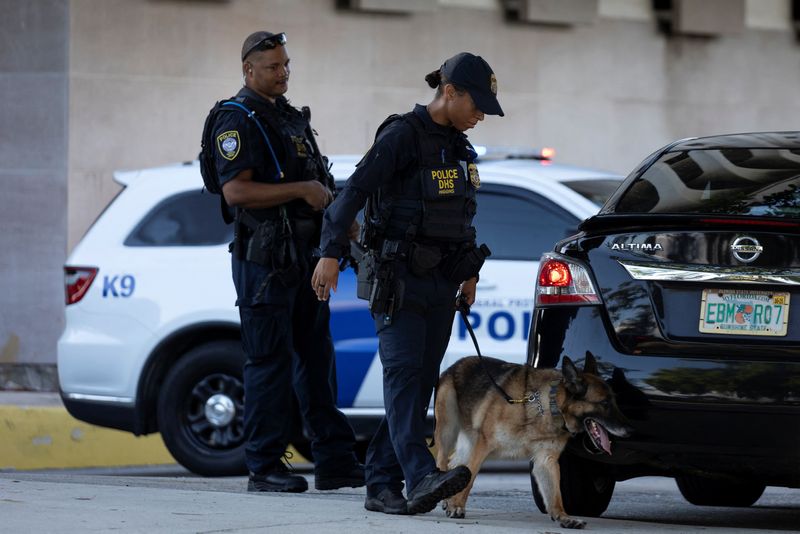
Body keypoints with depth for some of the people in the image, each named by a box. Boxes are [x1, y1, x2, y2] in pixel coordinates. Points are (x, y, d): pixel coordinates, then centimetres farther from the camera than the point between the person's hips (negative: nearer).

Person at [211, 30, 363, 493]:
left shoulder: (290, 117, 19)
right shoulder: (238, 120, -8)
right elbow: (236, 191, -20)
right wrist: (300, 190, -21)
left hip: (304, 254, 9)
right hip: (265, 258, -9)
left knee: (316, 357, 9)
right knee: (271, 361, -6)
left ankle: (335, 460, 13)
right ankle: (265, 467, -2)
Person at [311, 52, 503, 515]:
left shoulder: (460, 148, 16)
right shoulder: (401, 136, -10)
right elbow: (355, 191, -17)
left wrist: (469, 272, 24)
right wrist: (332, 253, -26)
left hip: (440, 282, 8)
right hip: (398, 277, -8)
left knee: (421, 381, 3)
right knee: (404, 370, -17)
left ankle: (383, 485, 6)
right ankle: (420, 477, -31)